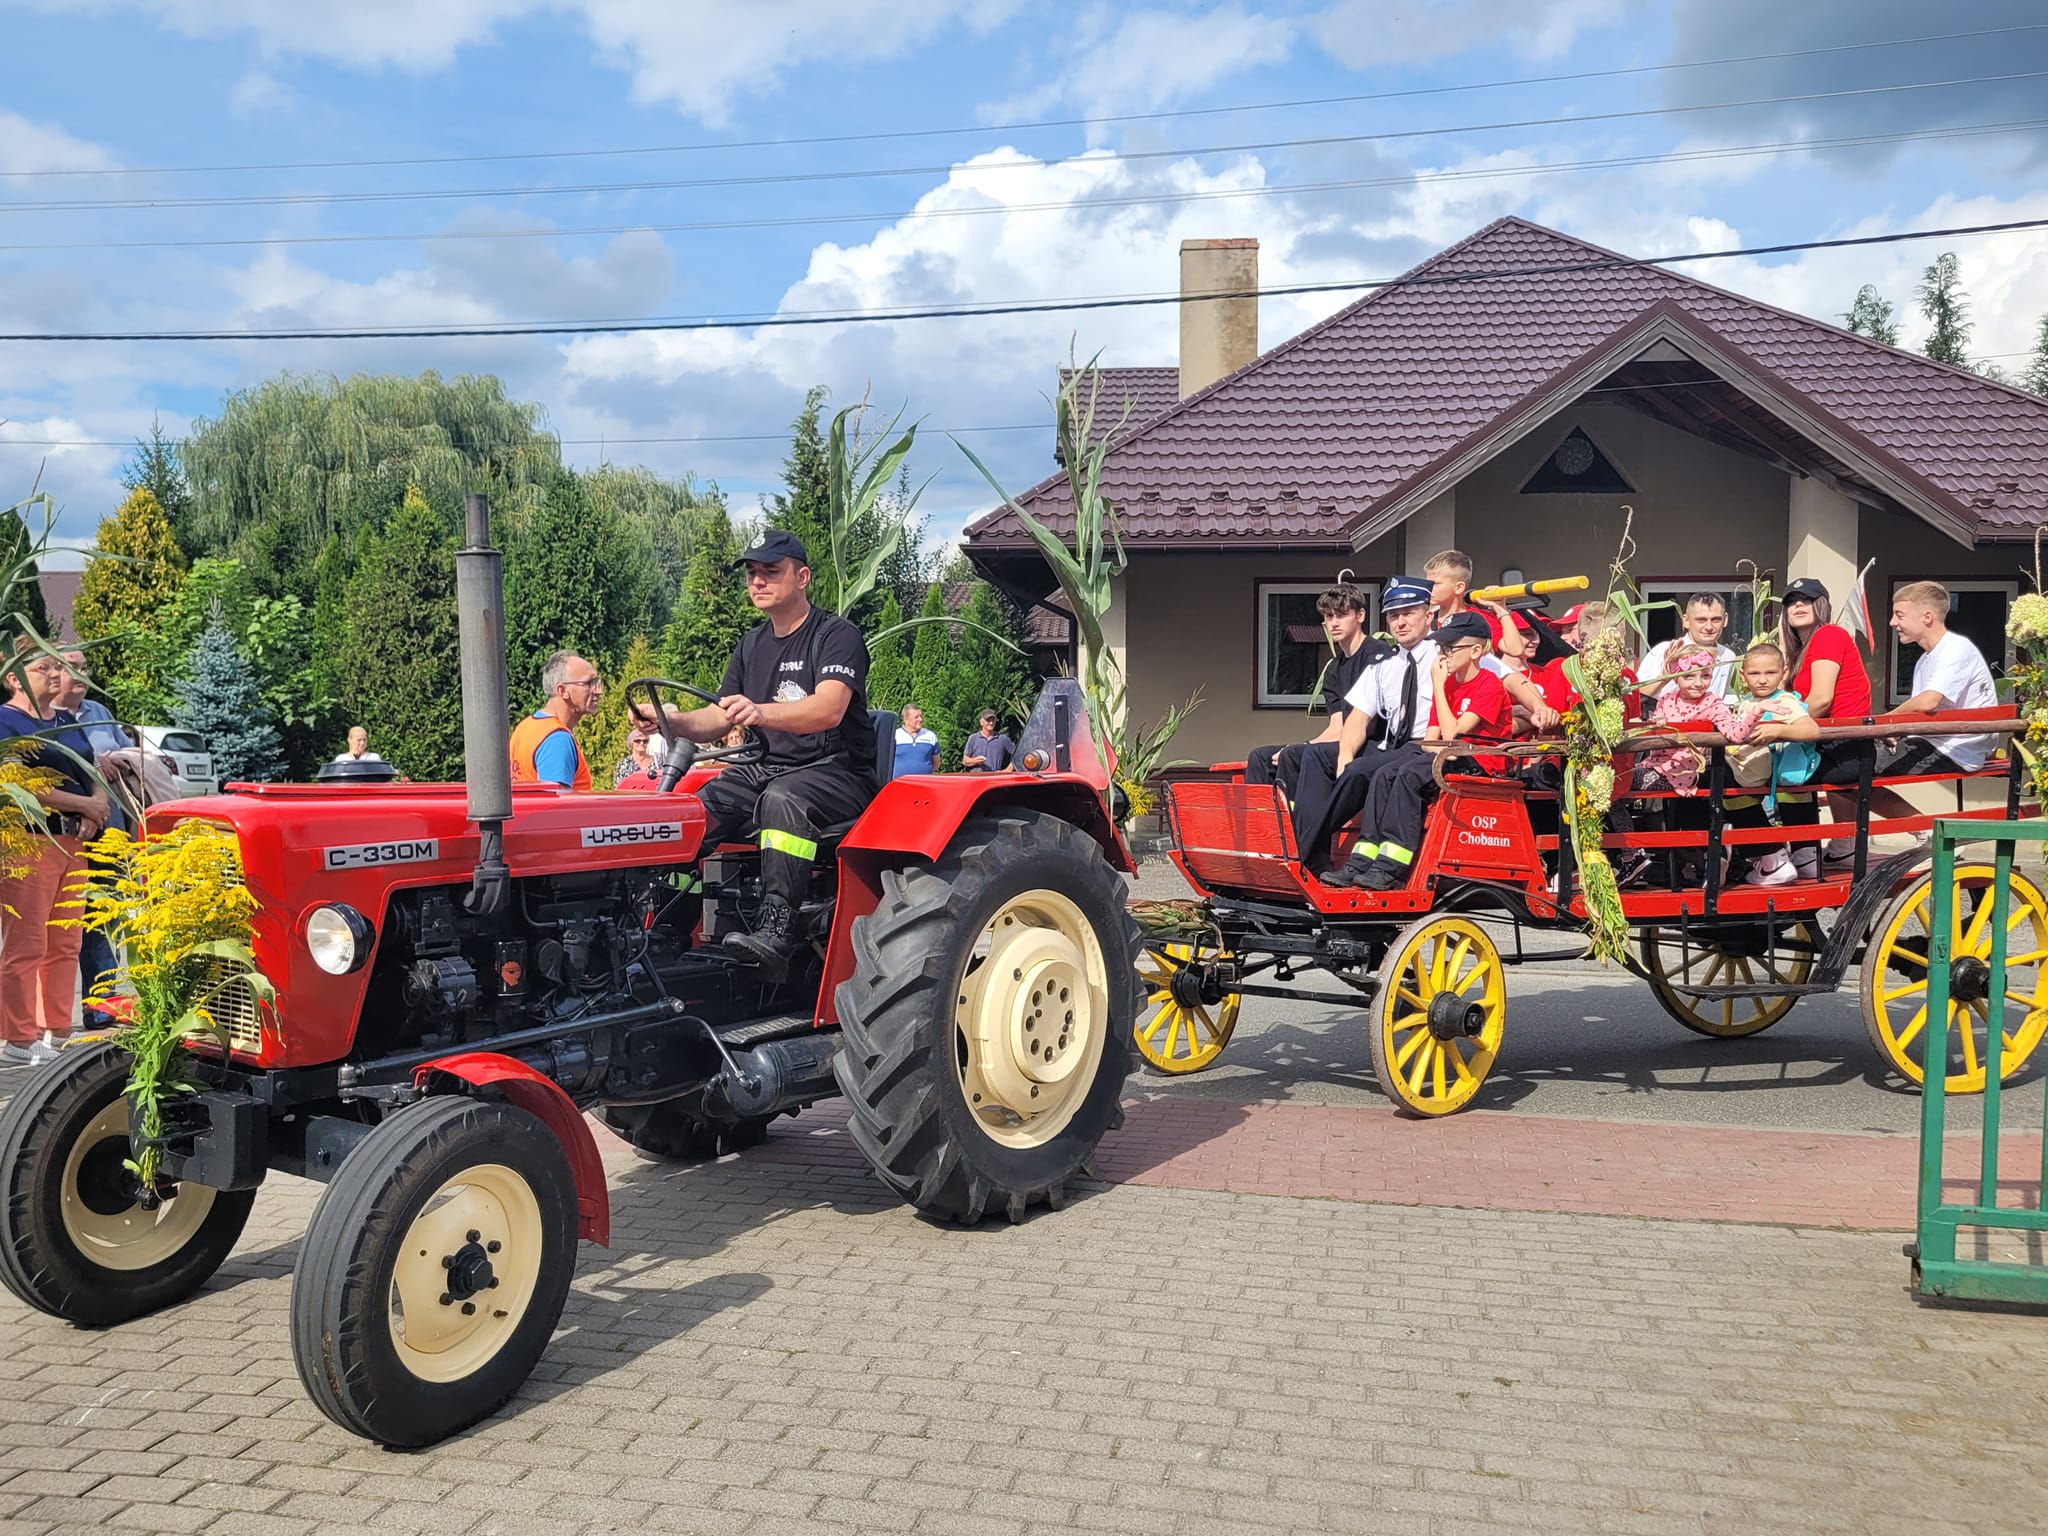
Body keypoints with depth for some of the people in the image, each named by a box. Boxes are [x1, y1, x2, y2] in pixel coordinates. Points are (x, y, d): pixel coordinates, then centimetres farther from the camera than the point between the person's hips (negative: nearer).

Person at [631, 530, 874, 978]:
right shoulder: (752, 644, 17)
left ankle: (778, 929, -45)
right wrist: (674, 721, -9)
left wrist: (761, 712, -44)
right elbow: (718, 718, 13)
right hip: (767, 768, 7)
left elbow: (829, 709, -26)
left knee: (783, 799, -39)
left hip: (836, 771, -7)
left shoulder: (837, 636, -7)